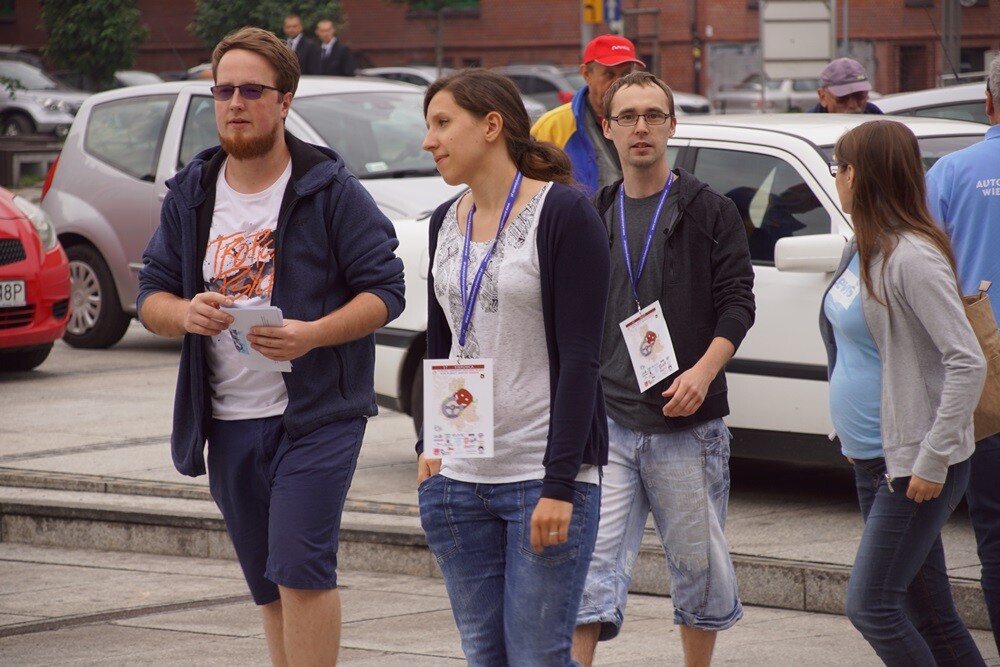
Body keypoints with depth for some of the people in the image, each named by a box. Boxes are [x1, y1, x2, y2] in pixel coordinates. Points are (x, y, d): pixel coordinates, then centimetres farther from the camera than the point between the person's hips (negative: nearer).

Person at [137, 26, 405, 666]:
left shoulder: (331, 190, -5)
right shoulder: (191, 193, 10)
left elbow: (386, 289, -7)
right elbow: (151, 294, 12)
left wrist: (310, 335, -23)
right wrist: (185, 314, -12)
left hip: (317, 413, -5)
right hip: (226, 418, 5)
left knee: (301, 569, -16)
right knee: (269, 584, 12)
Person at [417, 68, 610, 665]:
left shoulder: (563, 214, -8)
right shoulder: (447, 223, 12)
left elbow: (580, 359, -13)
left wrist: (560, 484, -18)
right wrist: (428, 447, 10)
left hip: (545, 479, -6)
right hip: (460, 477, 6)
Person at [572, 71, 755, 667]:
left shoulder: (710, 212, 3)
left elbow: (738, 303, -3)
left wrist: (703, 371, -18)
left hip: (688, 425, -2)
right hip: (606, 422, 2)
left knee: (699, 565, 7)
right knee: (592, 564, -9)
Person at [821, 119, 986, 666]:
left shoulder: (912, 257, -18)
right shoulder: (862, 251, 10)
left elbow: (968, 365, -22)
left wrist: (933, 461, -23)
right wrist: (853, 435, 17)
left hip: (914, 466, -9)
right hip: (871, 458, 9)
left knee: (870, 605, -11)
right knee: (928, 613, 10)